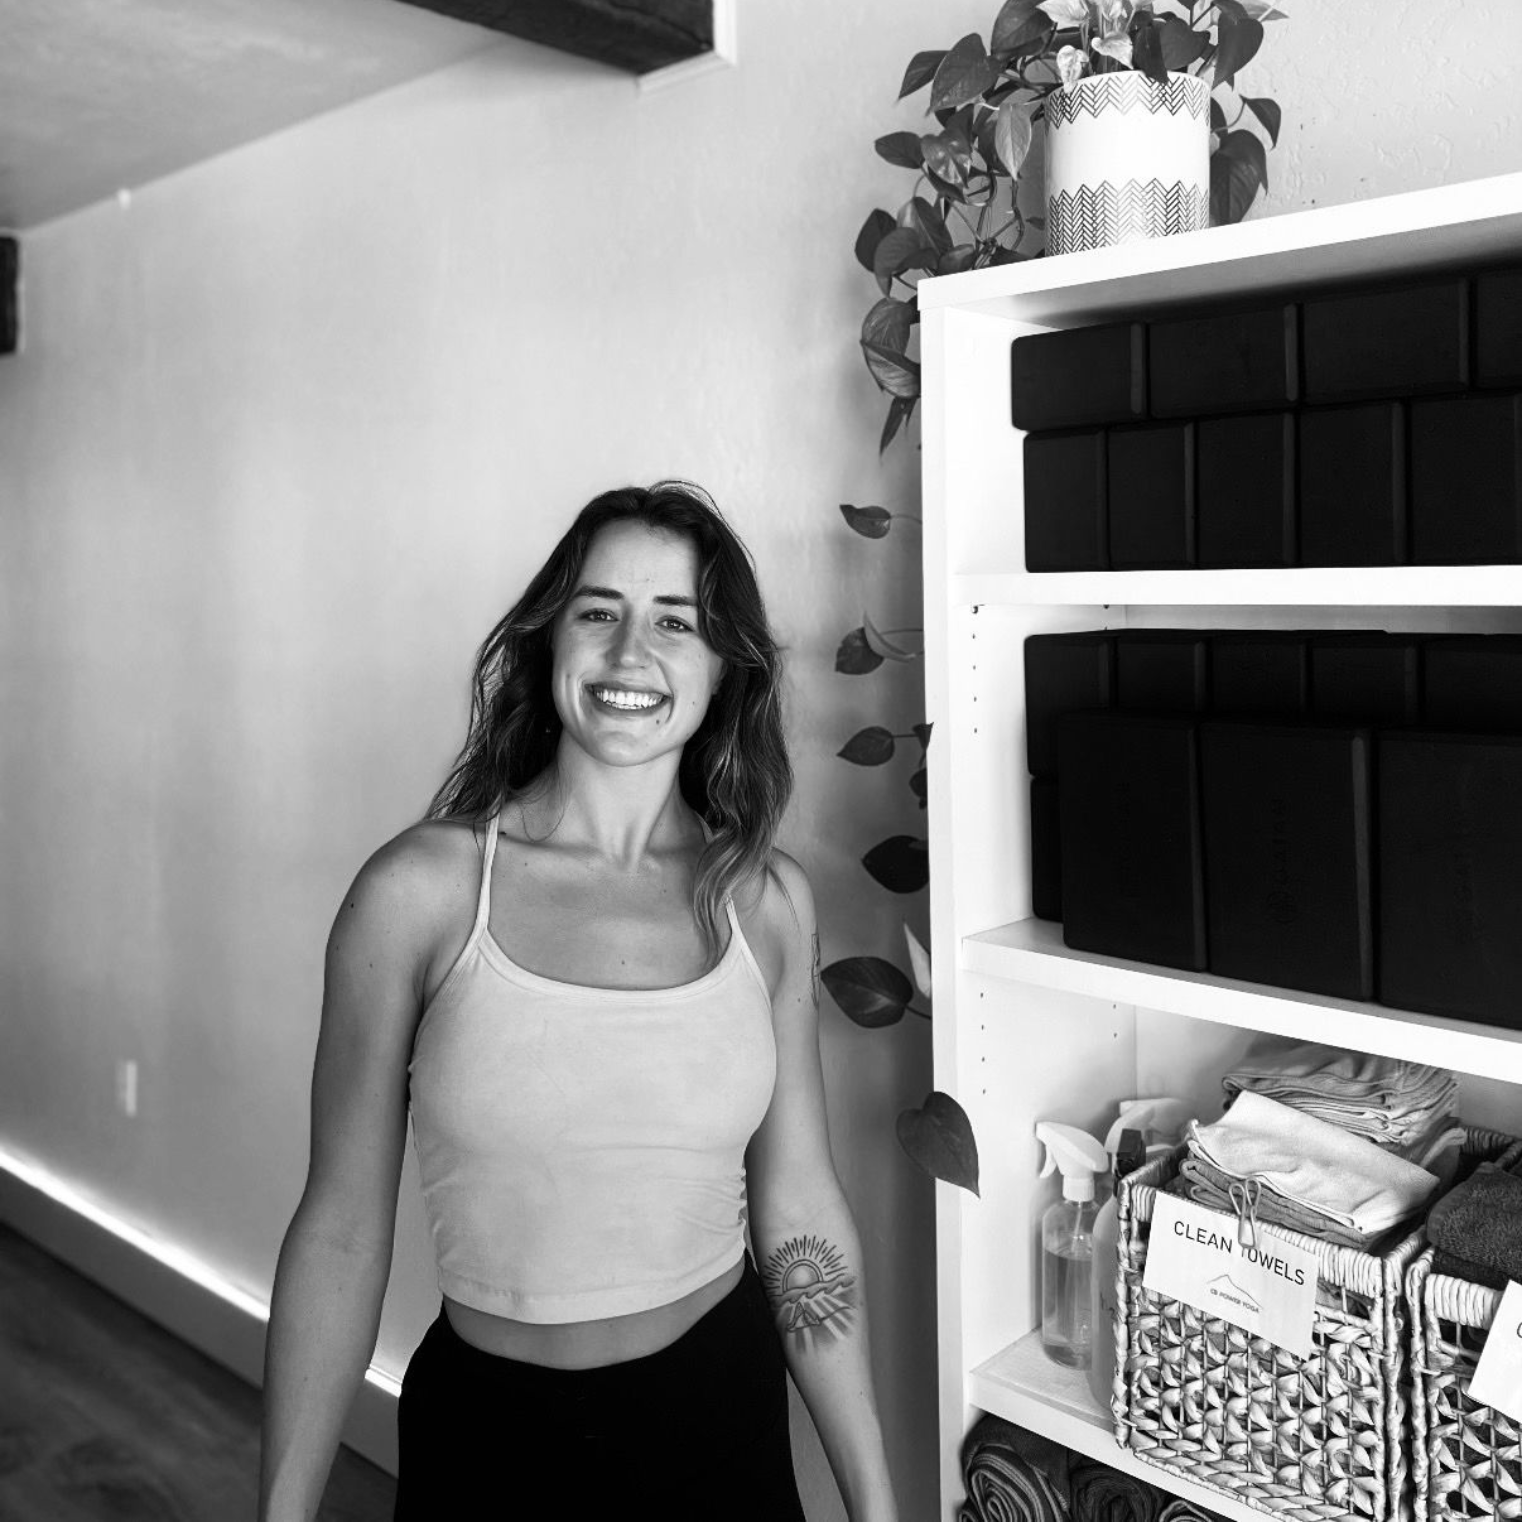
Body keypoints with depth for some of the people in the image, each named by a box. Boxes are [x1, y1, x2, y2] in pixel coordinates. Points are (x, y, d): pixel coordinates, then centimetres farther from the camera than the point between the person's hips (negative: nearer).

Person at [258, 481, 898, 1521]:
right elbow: (342, 1230, -8)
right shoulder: (420, 890, -14)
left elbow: (800, 1212, 0)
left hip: (726, 1409, 3)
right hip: (495, 1431, -2)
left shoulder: (769, 901, -6)